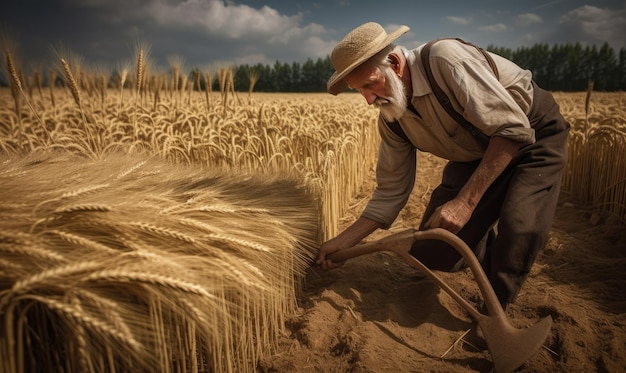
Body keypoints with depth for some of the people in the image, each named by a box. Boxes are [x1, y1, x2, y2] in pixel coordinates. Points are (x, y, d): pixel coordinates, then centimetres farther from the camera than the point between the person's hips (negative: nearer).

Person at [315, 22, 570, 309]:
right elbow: (391, 190, -5)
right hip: (476, 155, 6)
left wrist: (466, 201, -34)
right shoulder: (391, 119, -11)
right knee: (431, 252, -4)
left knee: (520, 227, -31)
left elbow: (514, 129, -31)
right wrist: (344, 241, -8)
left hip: (535, 133, -5)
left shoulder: (446, 59, -32)